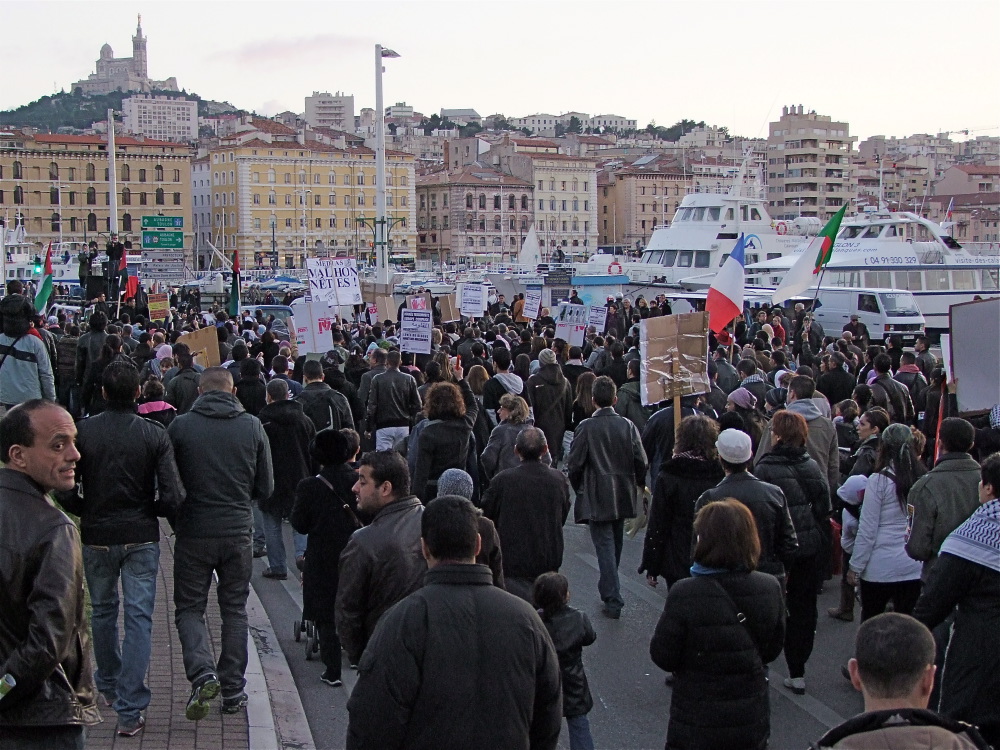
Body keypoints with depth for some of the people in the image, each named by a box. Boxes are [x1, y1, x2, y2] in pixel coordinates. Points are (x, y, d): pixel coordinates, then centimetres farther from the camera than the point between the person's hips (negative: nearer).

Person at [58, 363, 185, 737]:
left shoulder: (82, 431, -8)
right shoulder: (155, 434, -10)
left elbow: (66, 492, -9)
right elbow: (172, 496, -13)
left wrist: (87, 512, 11)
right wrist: (150, 510, 7)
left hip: (96, 536, 2)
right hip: (141, 537, -1)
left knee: (103, 611, 21)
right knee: (139, 618, 1)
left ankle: (108, 685, 38)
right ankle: (130, 711, -1)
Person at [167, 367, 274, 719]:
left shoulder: (180, 426, -7)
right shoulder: (252, 427, -1)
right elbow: (265, 487, 4)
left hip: (194, 532, -2)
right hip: (239, 532, 2)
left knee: (189, 607, 10)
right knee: (235, 609, 14)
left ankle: (203, 672, -12)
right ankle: (233, 690, 16)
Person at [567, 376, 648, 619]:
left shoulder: (586, 427, -13)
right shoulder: (627, 426, -4)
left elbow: (575, 464, -11)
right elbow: (641, 461, -2)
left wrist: (579, 488, 8)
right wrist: (638, 483, 18)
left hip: (597, 498, -4)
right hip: (623, 496, 4)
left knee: (604, 546, -2)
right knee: (615, 544, 20)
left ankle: (613, 600, -8)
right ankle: (608, 588, 38)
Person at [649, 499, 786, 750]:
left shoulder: (684, 594, -24)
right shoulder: (770, 588, -10)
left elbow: (663, 657, -14)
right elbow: (772, 650, 3)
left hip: (697, 724, -3)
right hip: (752, 722, 3)